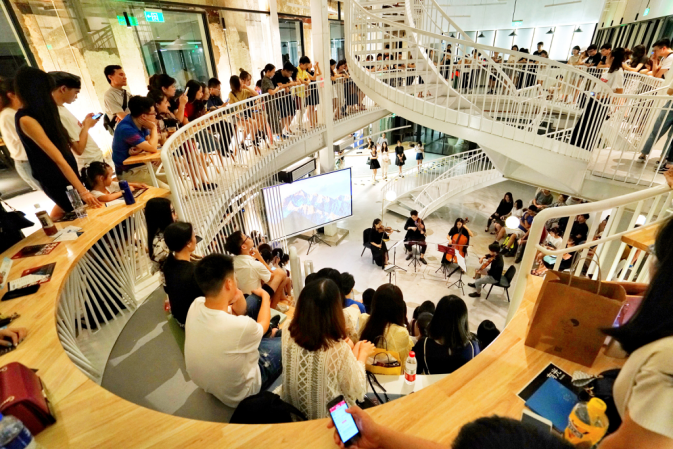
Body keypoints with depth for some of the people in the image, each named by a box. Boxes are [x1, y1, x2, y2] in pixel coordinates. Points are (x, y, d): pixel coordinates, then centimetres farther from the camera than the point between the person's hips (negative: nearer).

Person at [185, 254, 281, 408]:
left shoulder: (195, 305, -21)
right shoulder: (242, 326, -40)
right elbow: (262, 326, -14)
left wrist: (238, 307, -23)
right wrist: (265, 297, 3)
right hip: (236, 394, -5)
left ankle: (270, 334, 34)